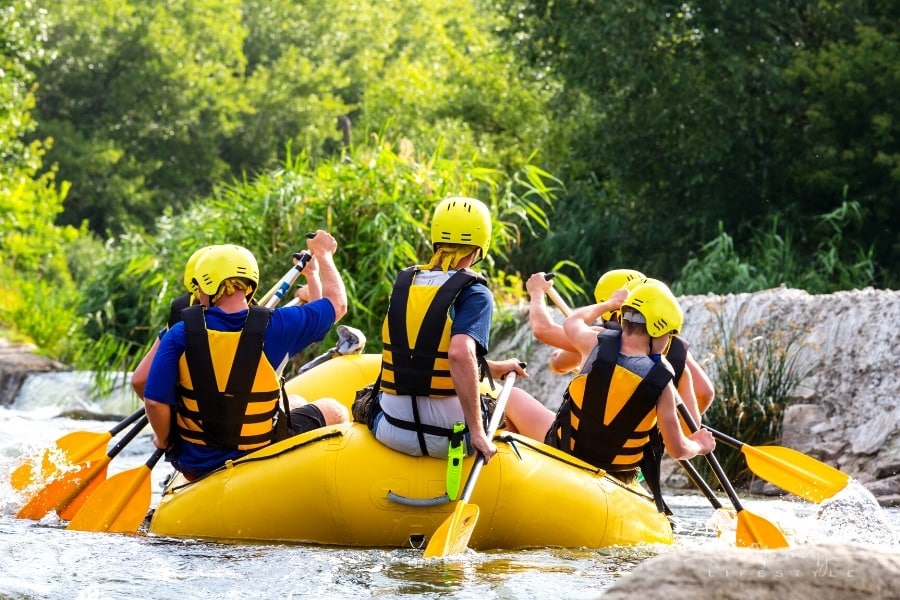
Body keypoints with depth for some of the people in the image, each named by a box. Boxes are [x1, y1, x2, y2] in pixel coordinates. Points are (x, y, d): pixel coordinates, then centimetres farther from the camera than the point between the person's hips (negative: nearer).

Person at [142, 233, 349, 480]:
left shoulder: (179, 335, -15)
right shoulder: (275, 327, -16)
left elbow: (154, 401, -18)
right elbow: (337, 303, -2)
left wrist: (163, 440, 3)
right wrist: (323, 254, 16)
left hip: (194, 465, 2)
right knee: (335, 412, 22)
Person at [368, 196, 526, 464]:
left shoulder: (404, 283, 6)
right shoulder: (475, 294, -12)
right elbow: (460, 354, -30)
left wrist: (498, 368, 28)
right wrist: (477, 433, -26)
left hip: (391, 432, 4)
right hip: (447, 436, -4)